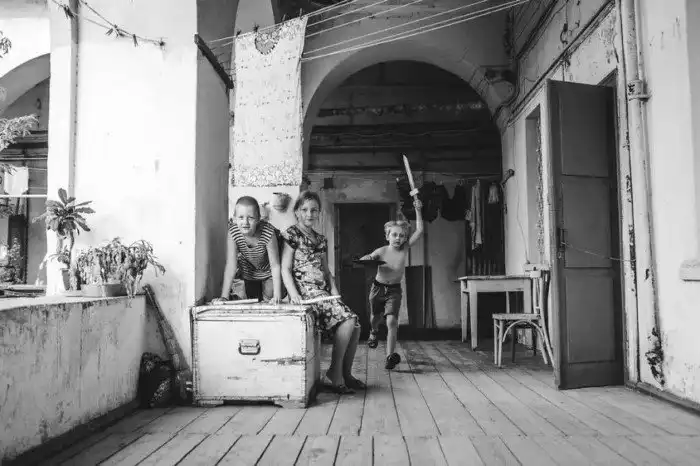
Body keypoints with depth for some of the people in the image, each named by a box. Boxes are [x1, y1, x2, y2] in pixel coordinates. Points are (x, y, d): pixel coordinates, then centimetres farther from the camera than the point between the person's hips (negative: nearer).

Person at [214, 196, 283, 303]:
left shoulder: (268, 232, -37)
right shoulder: (233, 231, -30)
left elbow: (275, 266, -31)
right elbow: (231, 265, -28)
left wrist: (277, 296, -37)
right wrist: (224, 296, -33)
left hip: (268, 274, -2)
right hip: (248, 275, 2)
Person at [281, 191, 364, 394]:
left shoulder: (321, 239, 20)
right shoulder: (292, 234, -1)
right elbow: (285, 269, -7)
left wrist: (334, 291, 4)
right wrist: (293, 294, -21)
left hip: (323, 292, 7)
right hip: (306, 291, -7)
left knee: (355, 326, -7)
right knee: (347, 319, -22)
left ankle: (345, 374, 7)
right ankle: (334, 373, -10)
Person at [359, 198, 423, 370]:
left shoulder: (405, 248, -7)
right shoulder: (381, 251, -11)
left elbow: (419, 230, -13)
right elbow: (361, 260, -5)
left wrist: (418, 211, -20)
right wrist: (368, 259, -28)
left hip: (394, 290, 0)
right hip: (378, 287, 0)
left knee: (392, 320, -16)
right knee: (376, 317, 19)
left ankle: (390, 355, -11)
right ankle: (373, 332, 54)